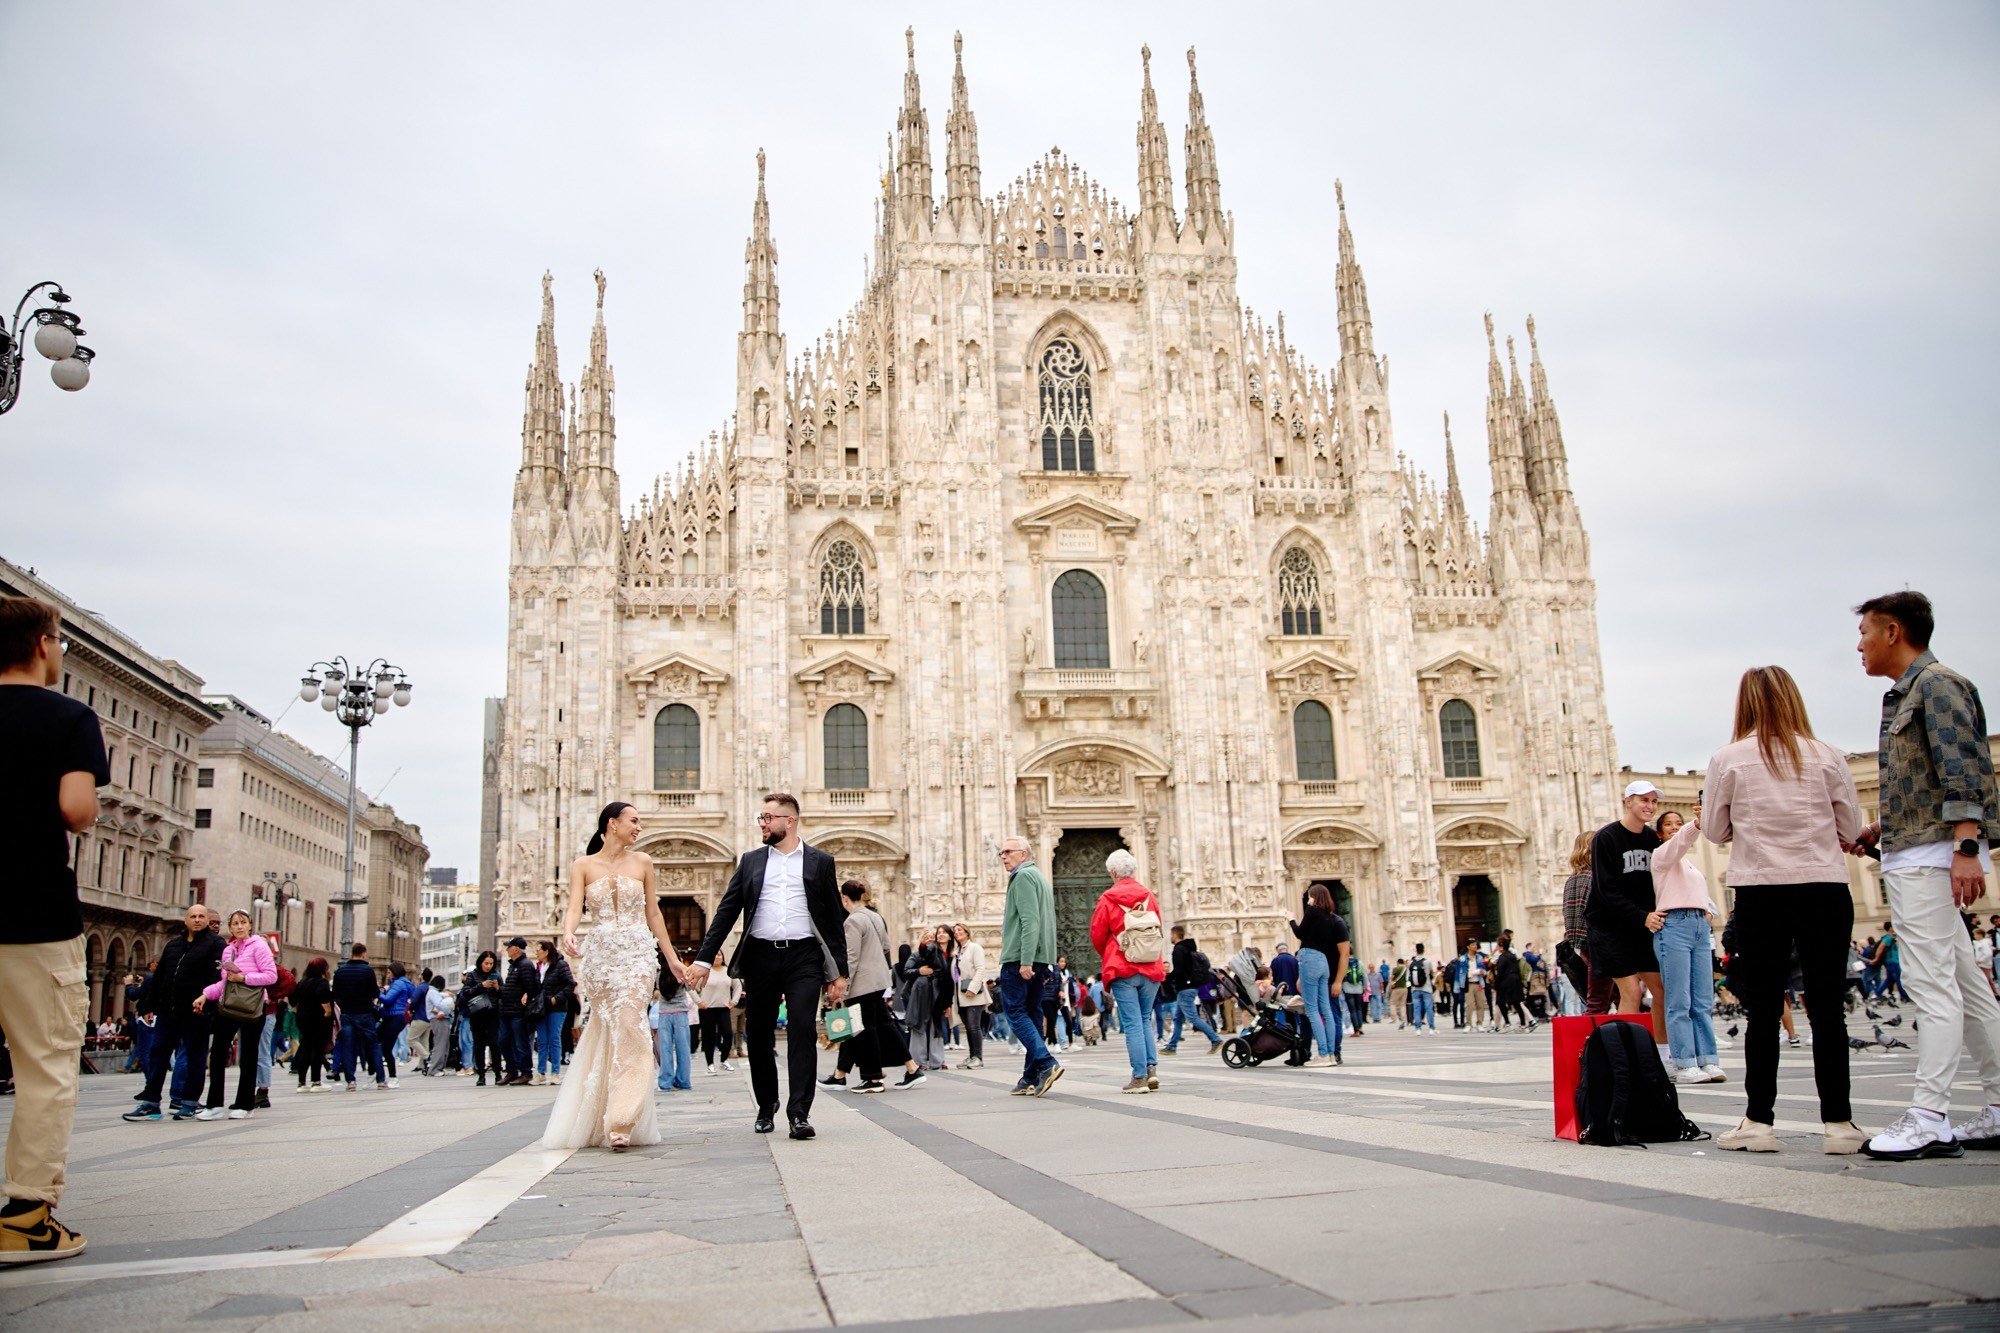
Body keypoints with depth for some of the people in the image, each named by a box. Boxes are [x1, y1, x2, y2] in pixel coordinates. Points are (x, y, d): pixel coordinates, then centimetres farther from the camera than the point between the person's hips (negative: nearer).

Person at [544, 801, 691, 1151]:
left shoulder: (642, 862, 9)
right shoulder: (583, 866, 5)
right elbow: (574, 908, -8)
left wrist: (672, 958, 12)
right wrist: (568, 935, -29)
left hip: (637, 954, 0)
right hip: (599, 954, 0)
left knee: (629, 1027, -15)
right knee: (606, 1031, 4)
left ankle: (622, 1123, -17)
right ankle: (600, 1119, 22)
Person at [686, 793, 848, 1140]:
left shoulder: (819, 862, 8)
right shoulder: (751, 861, 12)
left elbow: (834, 918, 8)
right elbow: (727, 911, 10)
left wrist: (839, 971, 4)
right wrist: (704, 958, 2)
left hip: (804, 957, -2)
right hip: (760, 957, 3)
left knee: (802, 1030, -13)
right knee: (758, 1037, 8)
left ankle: (799, 1111, -11)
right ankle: (766, 1106, 26)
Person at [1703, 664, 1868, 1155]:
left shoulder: (1729, 759, -3)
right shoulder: (1826, 756, 1)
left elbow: (1714, 832, 4)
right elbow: (1851, 829, 7)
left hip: (1760, 891, -1)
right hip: (1825, 889, 1)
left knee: (1762, 1010, 5)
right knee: (1827, 1008, 6)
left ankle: (1758, 1121, 6)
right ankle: (1838, 1122, 7)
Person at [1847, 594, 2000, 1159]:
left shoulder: (1937, 684, -8)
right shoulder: (1903, 695, 21)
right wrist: (1878, 831, 19)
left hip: (1931, 854, -11)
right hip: (1912, 854, 11)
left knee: (1932, 983, -12)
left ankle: (1928, 1118, -13)